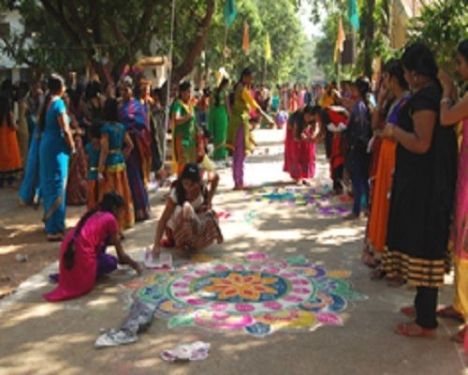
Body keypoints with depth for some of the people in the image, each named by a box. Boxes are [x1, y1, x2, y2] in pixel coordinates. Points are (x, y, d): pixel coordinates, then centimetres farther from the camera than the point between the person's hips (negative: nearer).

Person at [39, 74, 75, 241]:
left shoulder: (48, 101, 11)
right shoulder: (58, 102, -14)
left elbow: (44, 125, 12)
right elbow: (65, 129, -18)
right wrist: (72, 147, -5)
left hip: (46, 145, 9)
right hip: (57, 147, -9)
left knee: (49, 184, 17)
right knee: (57, 185, -4)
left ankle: (50, 223, 29)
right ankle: (55, 229, 1)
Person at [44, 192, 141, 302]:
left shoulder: (93, 214, 24)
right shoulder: (110, 219, 2)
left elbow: (99, 238, 37)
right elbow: (121, 254, 6)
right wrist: (133, 264, 24)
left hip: (68, 250, 8)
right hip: (81, 253, -8)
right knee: (112, 262, 12)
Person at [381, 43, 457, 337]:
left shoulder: (423, 98, -18)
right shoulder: (438, 94, 12)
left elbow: (421, 143, -25)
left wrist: (395, 131, -10)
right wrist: (399, 133, 16)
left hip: (422, 184, -10)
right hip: (432, 181, 10)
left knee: (422, 243, -4)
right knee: (426, 242, 18)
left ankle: (426, 322, 5)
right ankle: (424, 305, 32)